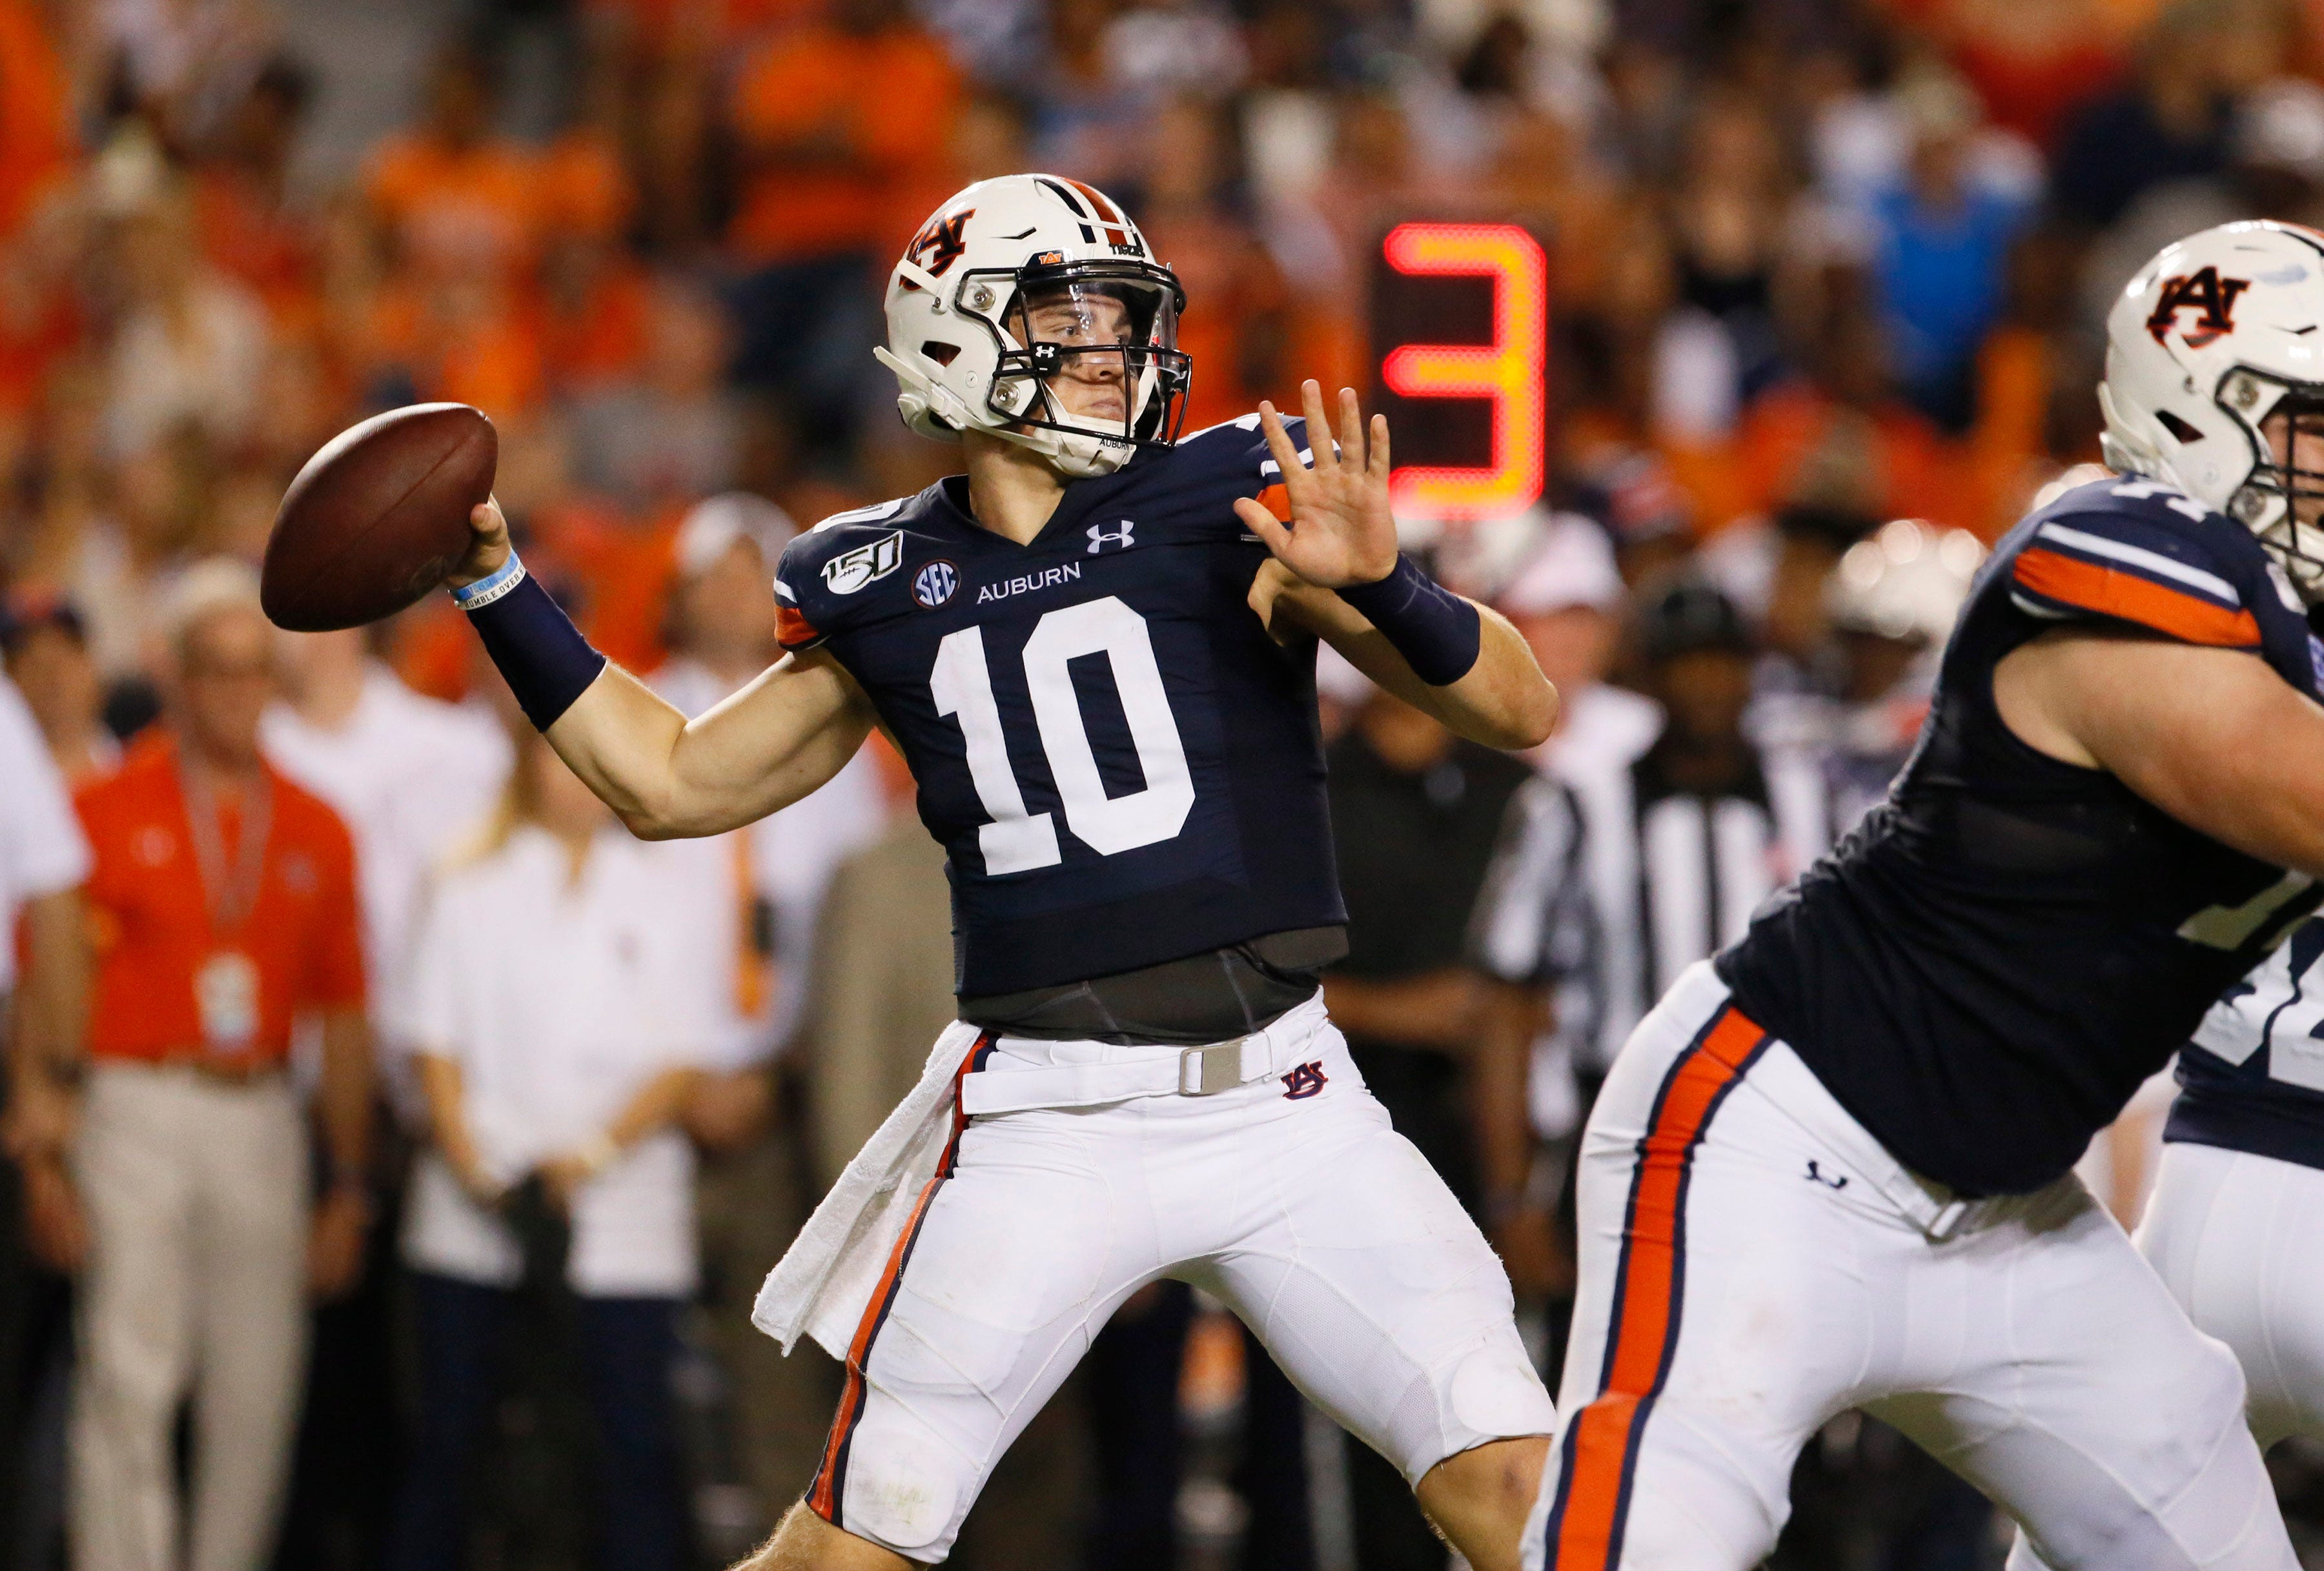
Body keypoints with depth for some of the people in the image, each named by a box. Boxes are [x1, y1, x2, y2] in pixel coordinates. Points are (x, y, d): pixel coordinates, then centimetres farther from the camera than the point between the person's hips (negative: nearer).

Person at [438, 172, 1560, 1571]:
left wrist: (1379, 587, -24)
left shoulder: (1229, 507, -1)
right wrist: (495, 581, 13)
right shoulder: (886, 587, 7)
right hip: (1046, 1124, 1)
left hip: (1282, 1098, -1)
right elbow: (673, 782, 20)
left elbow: (1524, 712, -5)